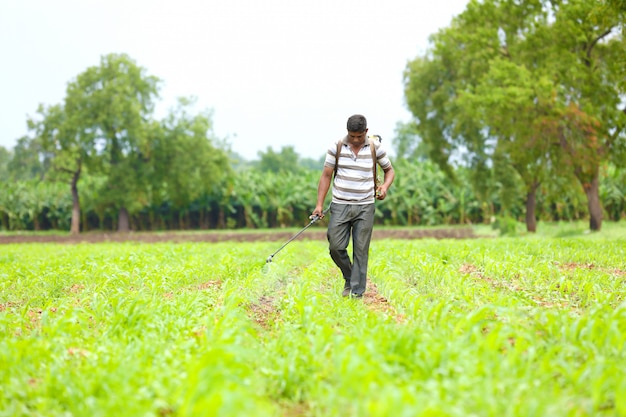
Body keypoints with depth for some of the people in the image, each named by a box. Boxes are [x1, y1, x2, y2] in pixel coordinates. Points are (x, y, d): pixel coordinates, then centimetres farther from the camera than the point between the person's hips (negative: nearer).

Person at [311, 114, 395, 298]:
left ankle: (357, 292, 6)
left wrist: (385, 186, -9)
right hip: (340, 205, 1)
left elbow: (389, 170, 13)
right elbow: (326, 176, 1)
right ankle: (349, 277, 23)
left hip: (365, 207, -1)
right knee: (336, 247, -4)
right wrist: (319, 204, -5)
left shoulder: (376, 148, -1)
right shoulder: (336, 147, -2)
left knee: (361, 250, 0)